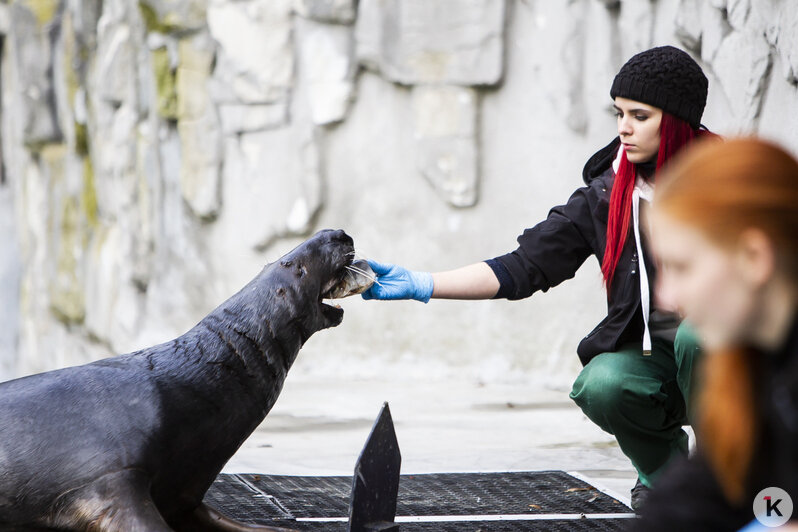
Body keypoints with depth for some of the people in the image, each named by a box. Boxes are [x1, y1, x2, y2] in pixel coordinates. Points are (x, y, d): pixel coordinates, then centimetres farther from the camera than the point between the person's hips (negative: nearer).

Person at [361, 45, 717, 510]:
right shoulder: (608, 192, -2)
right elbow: (522, 268, -6)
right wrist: (419, 285, -15)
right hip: (649, 354, 2)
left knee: (700, 334, -36)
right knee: (600, 386, -30)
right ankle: (665, 468, 4)